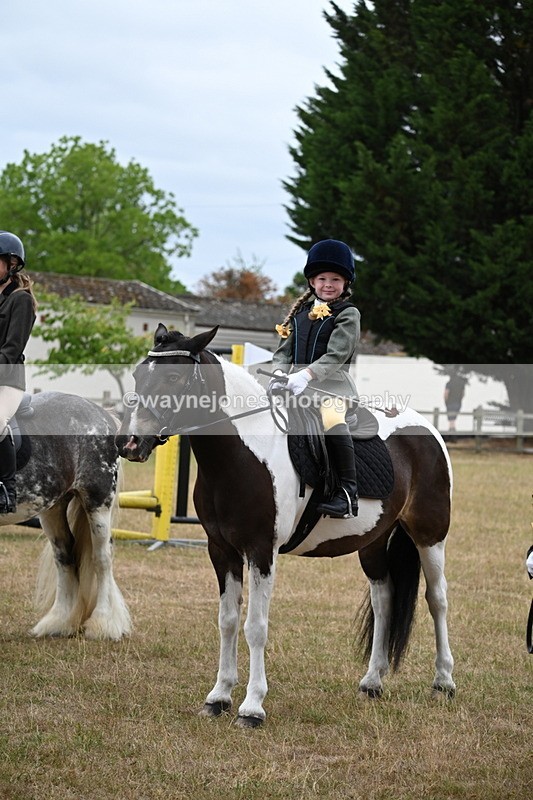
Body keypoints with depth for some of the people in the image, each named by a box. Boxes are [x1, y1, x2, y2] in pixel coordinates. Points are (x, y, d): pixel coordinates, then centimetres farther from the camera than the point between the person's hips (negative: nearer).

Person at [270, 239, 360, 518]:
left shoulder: (348, 314, -1)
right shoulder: (300, 312, 18)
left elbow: (337, 355, -13)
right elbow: (284, 349, 13)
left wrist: (306, 374, -26)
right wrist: (279, 372, -9)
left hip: (333, 384, -7)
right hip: (296, 385, 7)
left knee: (333, 422, -32)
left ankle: (348, 492, -30)